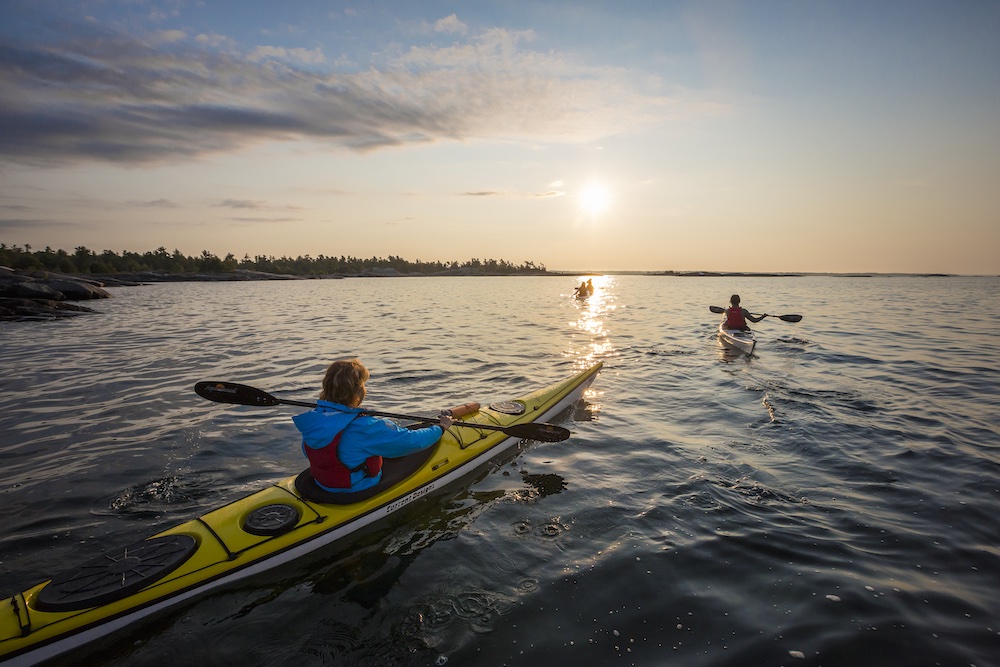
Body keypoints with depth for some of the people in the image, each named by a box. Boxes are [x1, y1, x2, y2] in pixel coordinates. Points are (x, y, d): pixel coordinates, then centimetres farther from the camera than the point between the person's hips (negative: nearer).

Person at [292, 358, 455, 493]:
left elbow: (307, 452, 7)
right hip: (359, 492, -7)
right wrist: (441, 427, -7)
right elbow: (414, 441, -25)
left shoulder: (312, 419, -13)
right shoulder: (365, 428, -33)